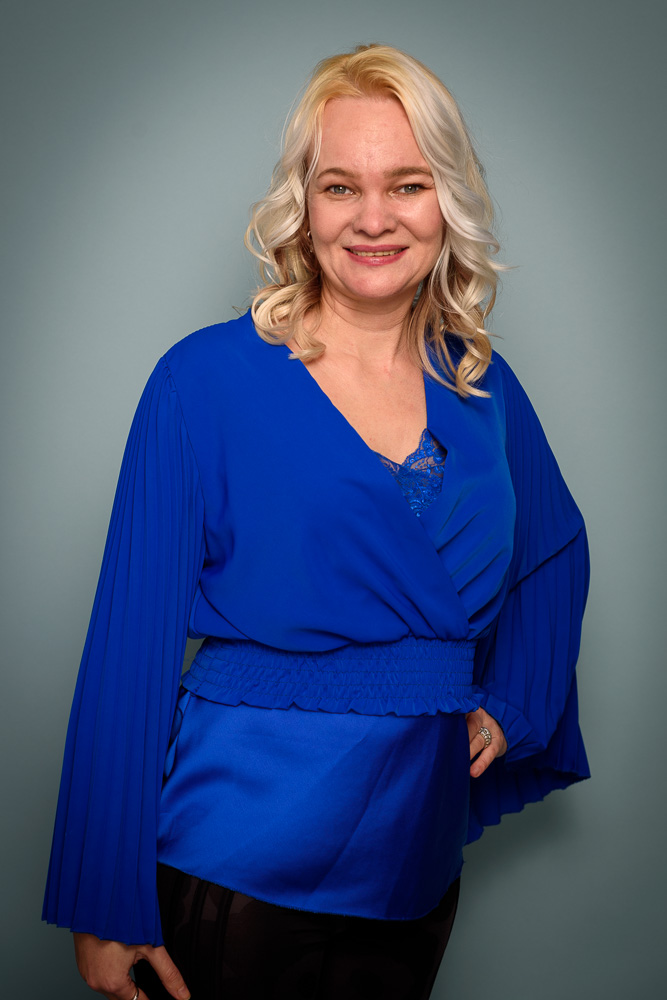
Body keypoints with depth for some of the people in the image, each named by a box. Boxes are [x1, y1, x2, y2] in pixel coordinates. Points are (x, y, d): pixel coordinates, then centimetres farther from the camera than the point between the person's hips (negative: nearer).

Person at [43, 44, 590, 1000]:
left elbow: (556, 551, 20)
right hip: (239, 870, -4)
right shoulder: (207, 379, -11)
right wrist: (107, 904, -10)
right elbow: (133, 643, -11)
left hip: (418, 866, 5)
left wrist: (509, 703, 7)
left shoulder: (483, 386, 2)